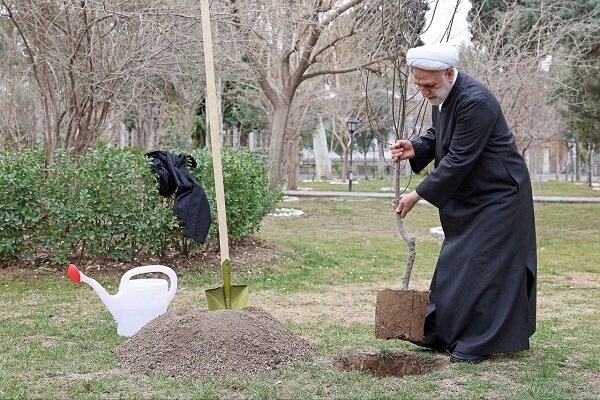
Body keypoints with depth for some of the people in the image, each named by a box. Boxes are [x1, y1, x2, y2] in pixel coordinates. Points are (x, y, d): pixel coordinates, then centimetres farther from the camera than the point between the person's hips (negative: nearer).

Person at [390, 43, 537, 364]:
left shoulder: (475, 101, -28)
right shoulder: (440, 97, 1)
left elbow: (459, 159, -27)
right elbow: (437, 136, 16)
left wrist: (419, 195, -24)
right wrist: (416, 148, -7)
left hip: (497, 195, -9)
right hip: (467, 196, 9)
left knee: (482, 266, -6)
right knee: (454, 264, 12)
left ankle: (478, 343, 2)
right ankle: (443, 334, 20)